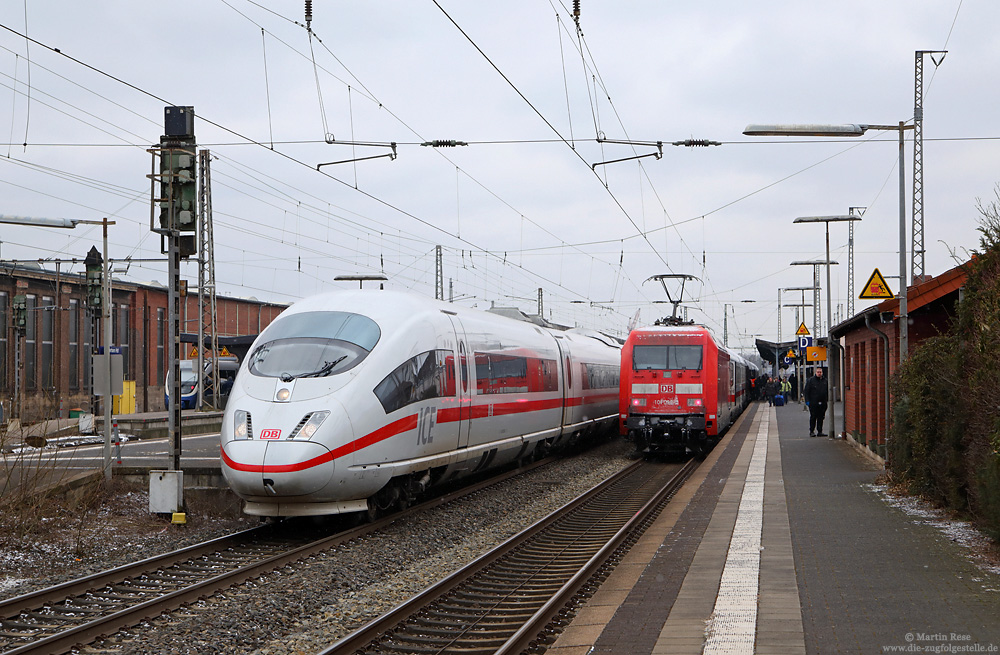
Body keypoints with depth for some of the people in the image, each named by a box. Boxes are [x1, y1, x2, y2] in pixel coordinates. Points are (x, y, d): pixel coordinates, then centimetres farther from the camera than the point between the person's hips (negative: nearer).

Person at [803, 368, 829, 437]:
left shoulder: (825, 381, 12)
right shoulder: (811, 380, 0)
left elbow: (827, 392, 18)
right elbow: (806, 391, -1)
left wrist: (827, 401, 11)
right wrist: (807, 401, -9)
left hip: (822, 403, 4)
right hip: (813, 403, -4)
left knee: (821, 418, 6)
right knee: (813, 418, -2)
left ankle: (820, 431, 10)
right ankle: (811, 431, 3)